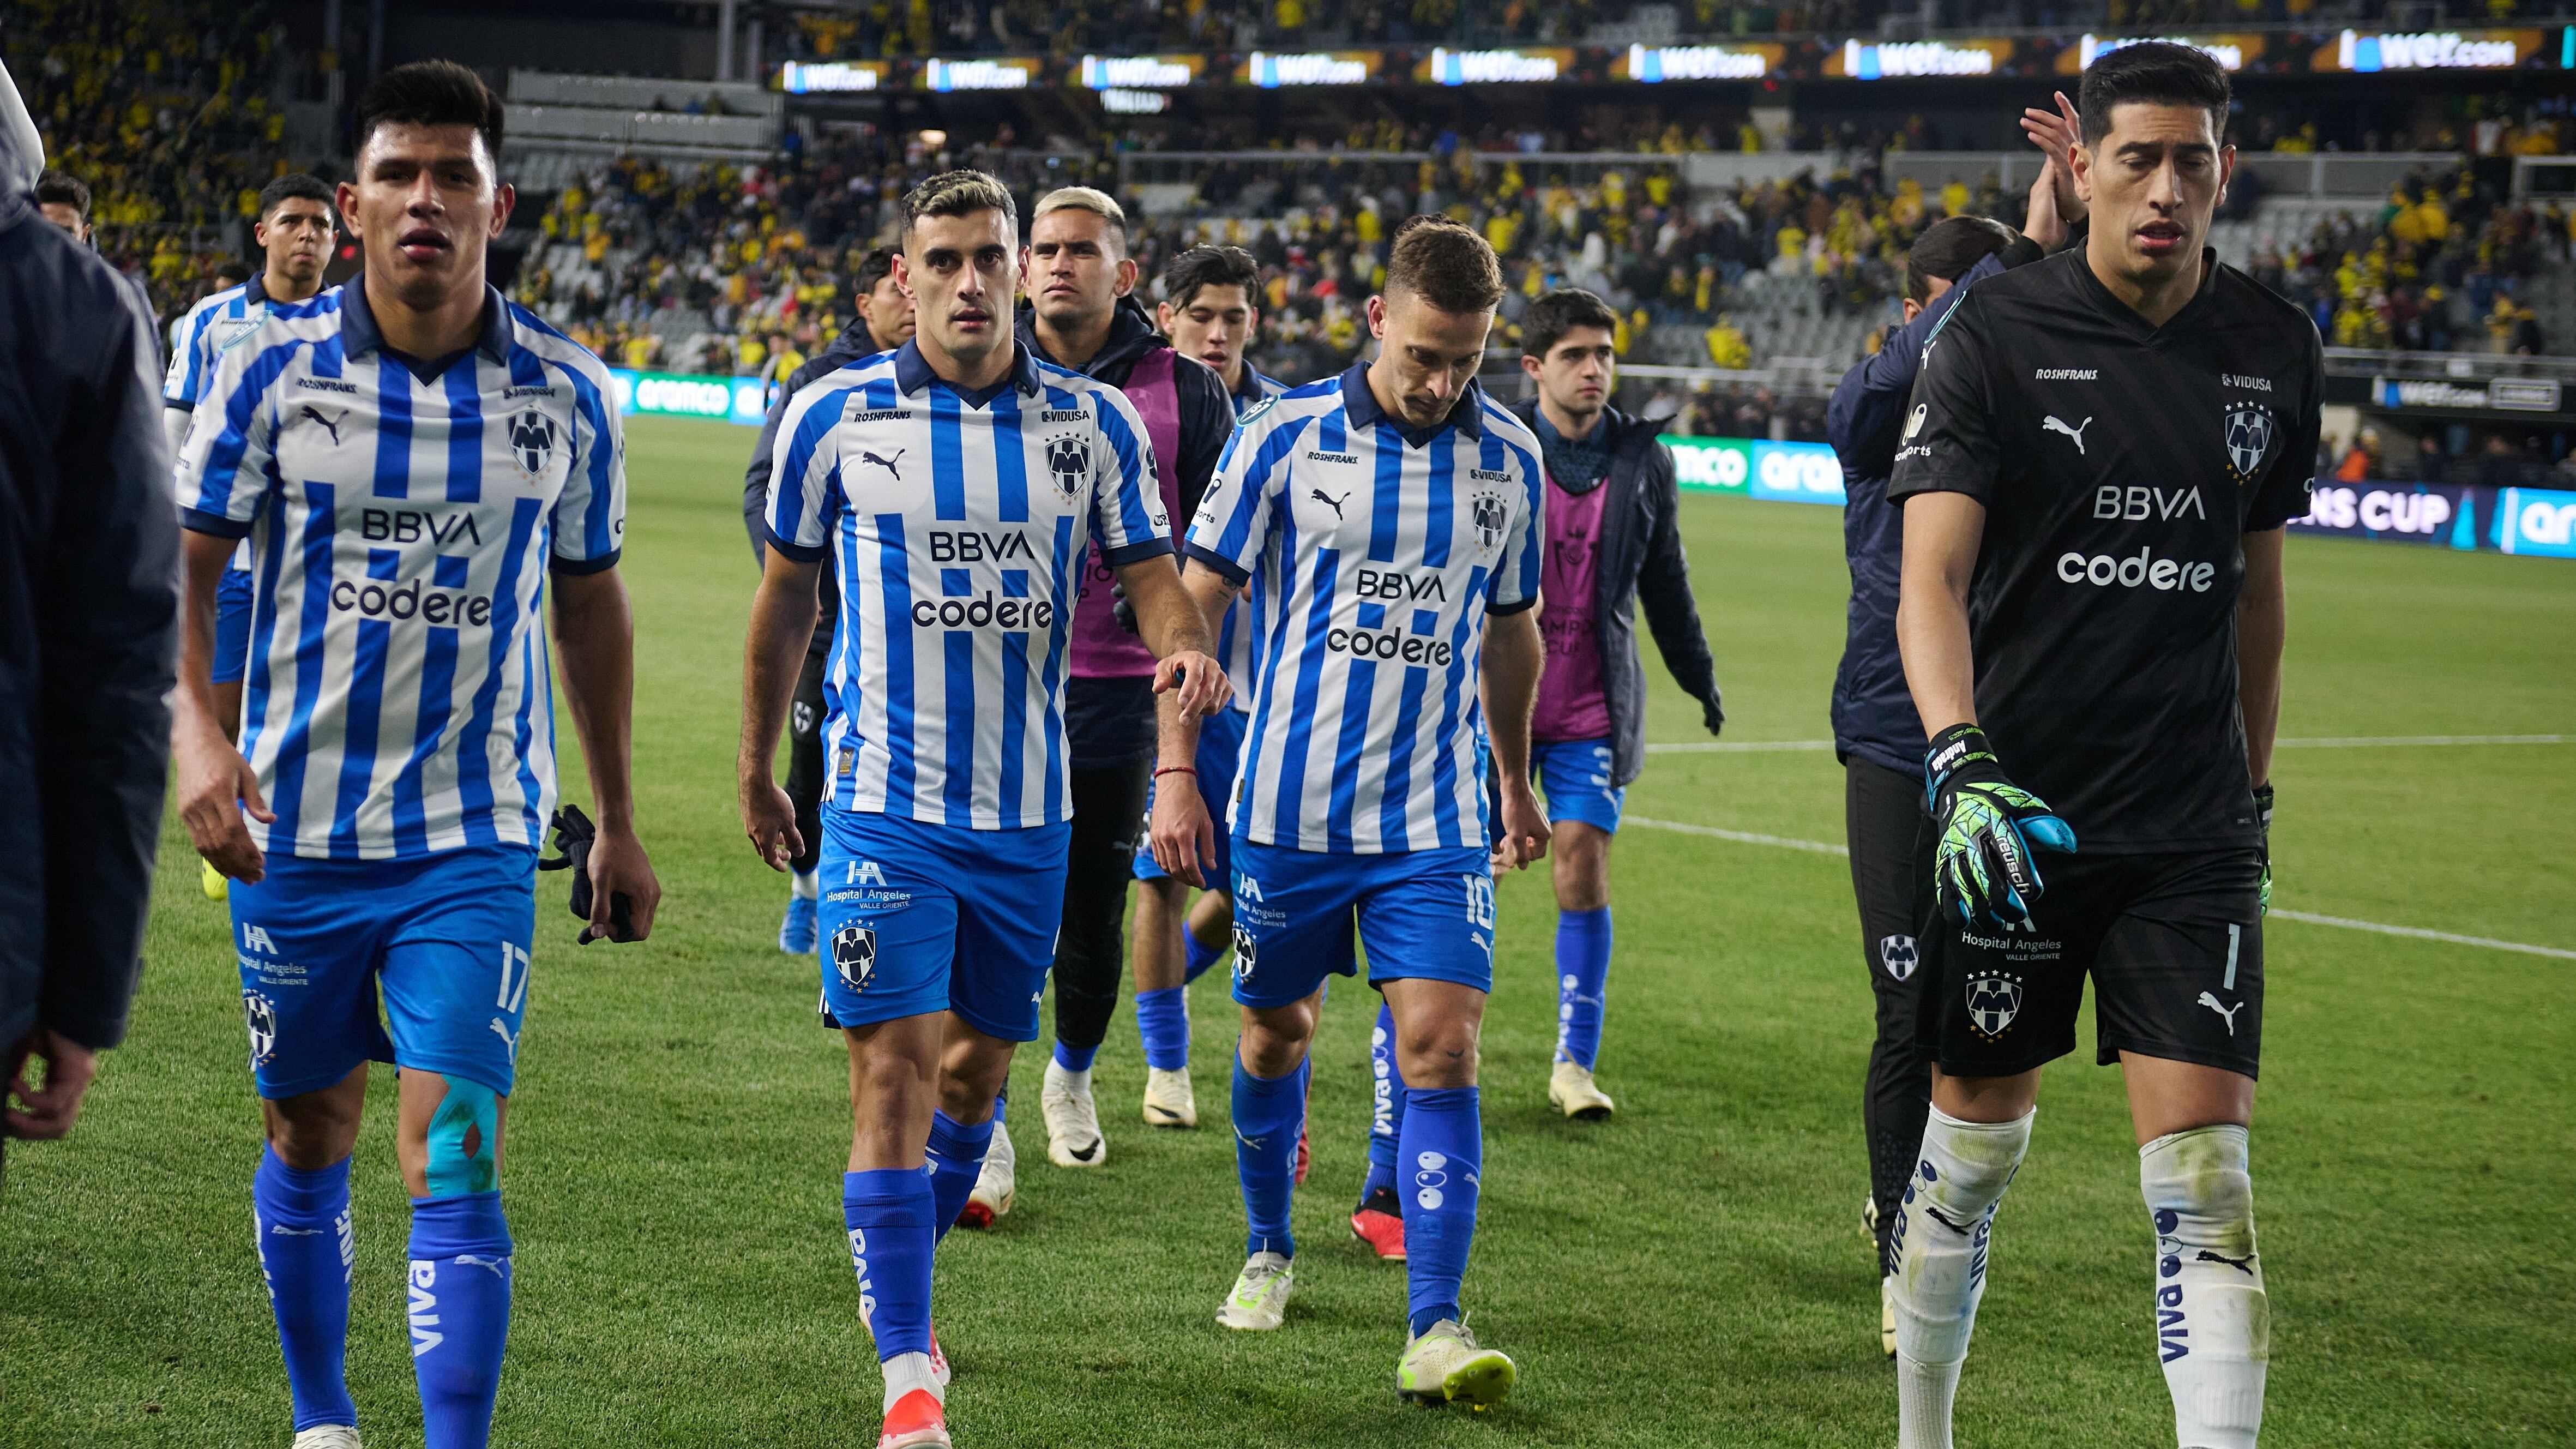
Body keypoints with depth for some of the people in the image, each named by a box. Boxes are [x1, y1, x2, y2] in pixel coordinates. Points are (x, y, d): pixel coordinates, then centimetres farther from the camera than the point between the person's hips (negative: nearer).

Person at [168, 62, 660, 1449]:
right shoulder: (272, 368, -4)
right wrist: (196, 729, -17)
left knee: (453, 1153, -12)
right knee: (309, 1136, 13)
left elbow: (590, 602, 10)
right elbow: (185, 563, 0)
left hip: (475, 838, -1)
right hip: (296, 825, 1)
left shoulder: (565, 395, -1)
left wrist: (617, 825, 12)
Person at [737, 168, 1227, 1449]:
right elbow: (786, 594, 9)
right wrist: (755, 768, 15)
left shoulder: (1094, 422, 1)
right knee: (894, 1066, -12)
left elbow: (1153, 577, 0)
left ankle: (901, 1284, 37)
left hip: (1030, 809, 3)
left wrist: (1184, 654, -24)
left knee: (978, 1062, 14)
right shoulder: (833, 416, -2)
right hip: (885, 803, -3)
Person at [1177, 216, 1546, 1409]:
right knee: (1277, 1033, 12)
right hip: (1289, 804, -1)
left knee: (1440, 1047, -11)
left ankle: (1435, 1329, -12)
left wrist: (1516, 784, 24)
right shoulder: (1284, 437, -6)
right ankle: (1269, 1254, 36)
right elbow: (1197, 600, 0)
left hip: (1434, 818, 1)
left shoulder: (1510, 459, 2)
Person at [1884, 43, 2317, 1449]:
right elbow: (1931, 577, -16)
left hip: (2191, 831, 2)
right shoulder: (1996, 334, -7)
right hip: (2012, 810, -2)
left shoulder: (2273, 349, 6)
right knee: (1973, 1144, 10)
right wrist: (1959, 758, -32)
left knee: (2206, 1172, -7)